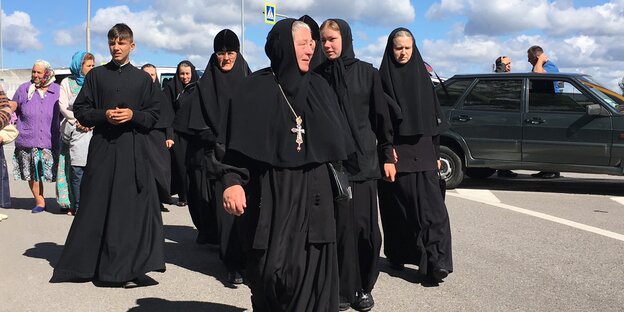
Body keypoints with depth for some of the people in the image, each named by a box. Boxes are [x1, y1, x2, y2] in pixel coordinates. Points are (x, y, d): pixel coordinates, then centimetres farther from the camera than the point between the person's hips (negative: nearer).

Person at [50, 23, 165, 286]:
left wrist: (134, 115, -11)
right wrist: (104, 115, -10)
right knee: (97, 206, 2)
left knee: (132, 207, -3)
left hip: (134, 150, 0)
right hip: (102, 148, 0)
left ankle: (129, 268, 4)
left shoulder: (143, 79, 10)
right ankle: (89, 264, 14)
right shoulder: (96, 75, 10)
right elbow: (80, 110, 7)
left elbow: (155, 114, 8)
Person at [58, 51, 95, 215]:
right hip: (75, 131, -2)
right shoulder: (67, 83, 12)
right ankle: (78, 206, -2)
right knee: (77, 170, -7)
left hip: (93, 129, 2)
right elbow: (63, 106, 3)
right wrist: (78, 121, -8)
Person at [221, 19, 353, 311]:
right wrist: (232, 181, -22)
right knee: (272, 270, -1)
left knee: (312, 269, 4)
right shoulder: (256, 88, -3)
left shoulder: (318, 86, 9)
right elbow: (238, 142, -8)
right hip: (272, 193, -3)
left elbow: (336, 138, 12)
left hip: (313, 191, 3)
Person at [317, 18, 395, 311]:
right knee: (339, 225, -1)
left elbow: (381, 116, 5)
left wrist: (387, 155, 3)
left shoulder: (367, 73, 3)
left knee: (365, 225, 1)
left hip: (363, 159, 0)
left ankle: (363, 287, 16)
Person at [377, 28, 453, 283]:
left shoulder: (421, 76, 9)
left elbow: (433, 116, 10)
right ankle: (397, 255, 14)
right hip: (393, 152, -1)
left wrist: (436, 153, 7)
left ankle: (436, 262, -4)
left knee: (430, 204, -7)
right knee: (396, 205, 3)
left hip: (421, 150, 1)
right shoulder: (382, 79, 3)